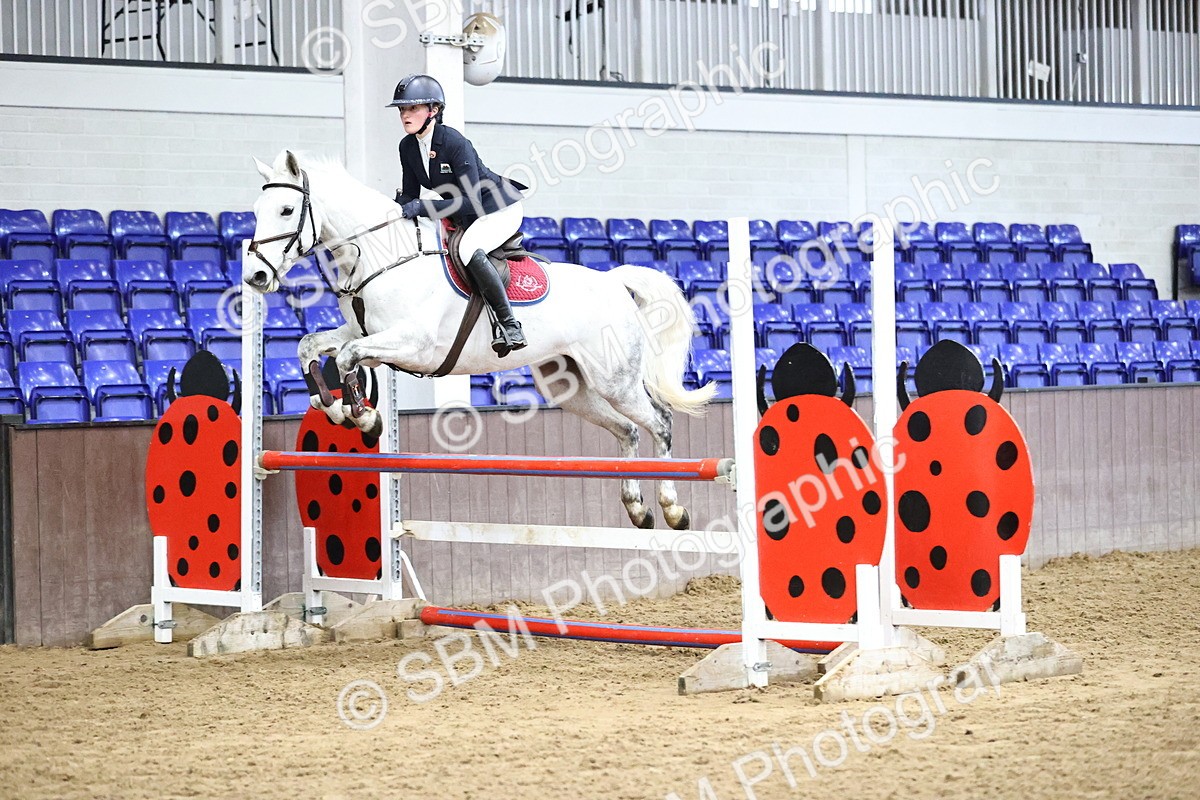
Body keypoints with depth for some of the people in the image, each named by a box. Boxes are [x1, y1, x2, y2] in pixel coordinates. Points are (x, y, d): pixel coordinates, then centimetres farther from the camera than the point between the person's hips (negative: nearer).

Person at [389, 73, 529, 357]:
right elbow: (409, 195, 5)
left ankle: (508, 323, -26)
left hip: (501, 208, -9)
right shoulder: (407, 147, -4)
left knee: (468, 248, -35)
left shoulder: (455, 143, -27)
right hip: (464, 216, 9)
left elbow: (471, 201, -31)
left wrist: (422, 207, -35)